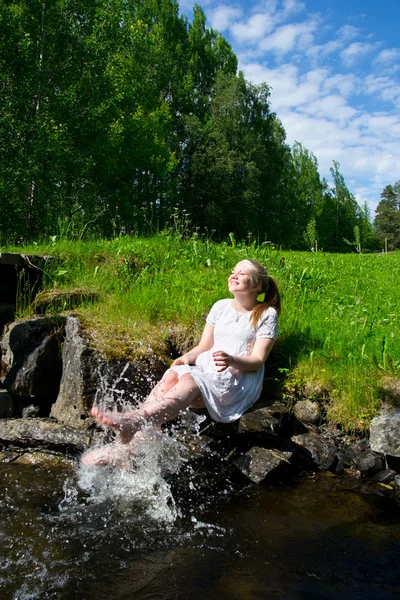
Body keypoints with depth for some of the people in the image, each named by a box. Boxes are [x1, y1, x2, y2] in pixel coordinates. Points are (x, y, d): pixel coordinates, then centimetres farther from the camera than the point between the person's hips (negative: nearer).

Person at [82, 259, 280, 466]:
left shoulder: (267, 315, 2)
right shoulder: (221, 307, 17)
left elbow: (258, 360, -5)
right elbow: (204, 346, 15)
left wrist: (232, 360, -27)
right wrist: (186, 357, -7)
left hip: (240, 380, -5)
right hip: (206, 369, 5)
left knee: (189, 381, -34)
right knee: (172, 375, -28)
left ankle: (132, 420, -55)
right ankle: (136, 438, -41)